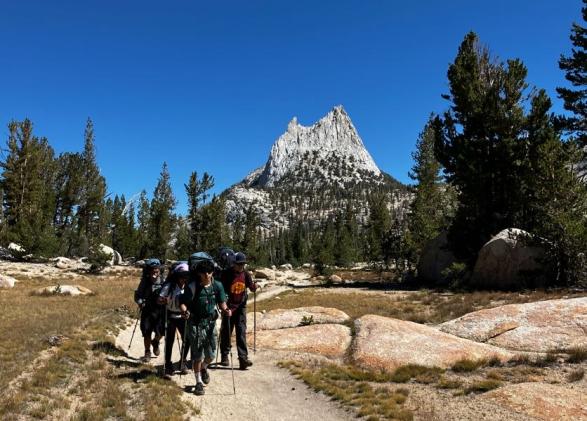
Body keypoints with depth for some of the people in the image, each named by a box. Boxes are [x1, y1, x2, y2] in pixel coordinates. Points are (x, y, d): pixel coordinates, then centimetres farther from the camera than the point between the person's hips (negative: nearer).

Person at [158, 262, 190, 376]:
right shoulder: (169, 286, -14)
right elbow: (160, 300, -13)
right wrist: (162, 301, -35)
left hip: (183, 316, 3)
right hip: (171, 316, -3)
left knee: (187, 339, 0)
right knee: (169, 341, 4)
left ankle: (183, 362, 22)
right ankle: (168, 365, 18)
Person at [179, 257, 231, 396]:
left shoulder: (217, 285, -5)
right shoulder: (192, 287, -15)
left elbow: (221, 302, 6)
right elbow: (182, 302, -10)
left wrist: (225, 309, -14)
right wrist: (185, 311, -30)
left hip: (211, 322, 3)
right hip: (195, 324, -3)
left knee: (211, 355, 8)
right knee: (197, 355, 2)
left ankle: (203, 368, 42)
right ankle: (199, 382, 20)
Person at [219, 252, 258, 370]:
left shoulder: (246, 274, 1)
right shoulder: (227, 274, -11)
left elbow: (251, 288, 4)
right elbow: (221, 290, -8)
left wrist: (254, 287, -18)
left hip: (241, 306, 2)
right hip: (228, 307, -2)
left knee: (241, 332, -3)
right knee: (226, 331, 8)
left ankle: (243, 358, -6)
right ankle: (224, 356, 25)